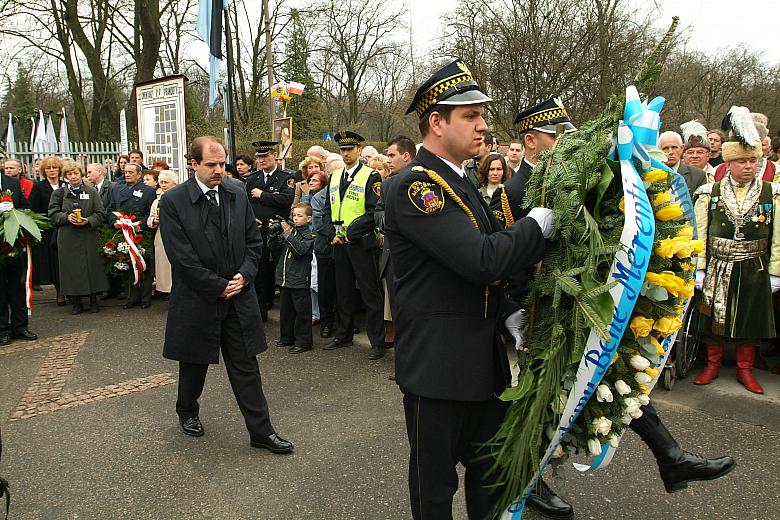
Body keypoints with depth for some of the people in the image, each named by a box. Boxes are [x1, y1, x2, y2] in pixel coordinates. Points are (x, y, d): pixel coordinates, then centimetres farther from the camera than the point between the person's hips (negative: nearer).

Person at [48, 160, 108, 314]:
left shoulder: (92, 192, 5)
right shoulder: (59, 193, 8)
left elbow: (101, 214, 1)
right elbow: (53, 215, 5)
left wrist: (88, 220, -15)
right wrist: (67, 217, -13)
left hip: (89, 237, -1)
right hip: (68, 238, 1)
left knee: (92, 266, 1)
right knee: (72, 268, 1)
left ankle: (93, 300, 13)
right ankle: (76, 302, 11)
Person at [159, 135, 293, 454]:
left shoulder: (237, 194, 2)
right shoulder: (173, 201, -11)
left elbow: (254, 241, 7)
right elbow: (182, 257, -15)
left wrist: (244, 275, -8)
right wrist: (219, 287, -15)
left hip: (238, 297, 3)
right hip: (197, 300, -3)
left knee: (246, 367, 7)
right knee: (193, 364, 17)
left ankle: (261, 431, 15)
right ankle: (187, 412, 44)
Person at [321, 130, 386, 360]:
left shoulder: (371, 176, -6)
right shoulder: (334, 177, 14)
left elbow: (374, 212, -13)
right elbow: (328, 209, 15)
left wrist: (351, 232, -15)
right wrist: (331, 233, 0)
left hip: (362, 242, -6)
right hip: (339, 243, 6)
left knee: (370, 292, -2)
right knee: (343, 291, 15)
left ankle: (377, 341, 6)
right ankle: (344, 334, 27)